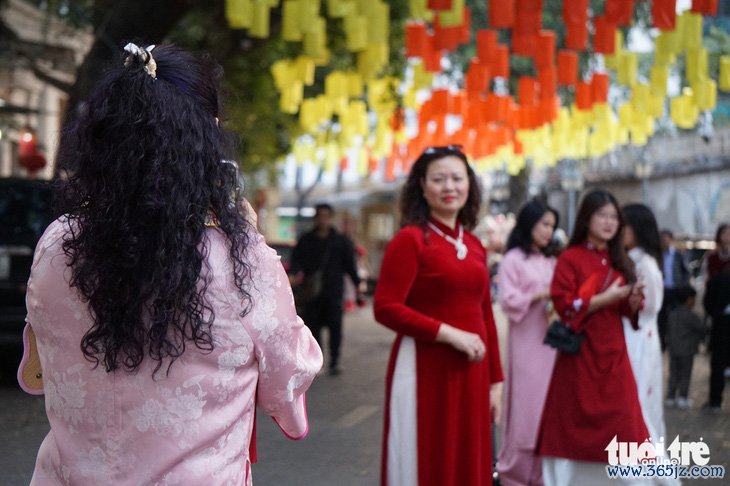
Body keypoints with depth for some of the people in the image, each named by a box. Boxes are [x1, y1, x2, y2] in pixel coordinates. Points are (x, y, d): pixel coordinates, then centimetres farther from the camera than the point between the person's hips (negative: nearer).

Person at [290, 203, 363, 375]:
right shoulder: (305, 241, 9)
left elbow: (350, 265, 8)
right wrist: (295, 274, -19)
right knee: (312, 327, 2)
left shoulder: (341, 241, 7)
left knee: (335, 327, -3)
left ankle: (335, 361, 7)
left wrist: (358, 286, 1)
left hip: (333, 291, -1)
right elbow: (297, 261, 3)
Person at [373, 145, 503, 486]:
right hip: (424, 372, -6)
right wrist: (449, 334, -18)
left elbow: (485, 316, 16)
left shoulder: (474, 246, 11)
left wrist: (494, 380, 14)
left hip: (470, 376, 7)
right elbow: (385, 308, -16)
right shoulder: (410, 239, -9)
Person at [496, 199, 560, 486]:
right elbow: (508, 301, -10)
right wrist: (540, 295, -16)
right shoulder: (513, 259, -3)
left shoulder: (551, 261, 15)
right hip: (526, 342, -6)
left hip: (551, 341, 6)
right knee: (526, 405, -3)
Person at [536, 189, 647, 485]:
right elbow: (564, 306, -14)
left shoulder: (619, 261, 13)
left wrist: (632, 302, -5)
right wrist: (607, 297, -18)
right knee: (575, 424, 0)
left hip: (613, 353, 6)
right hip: (581, 353, -6)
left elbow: (626, 311, 17)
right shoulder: (570, 259, -6)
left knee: (617, 422, 4)